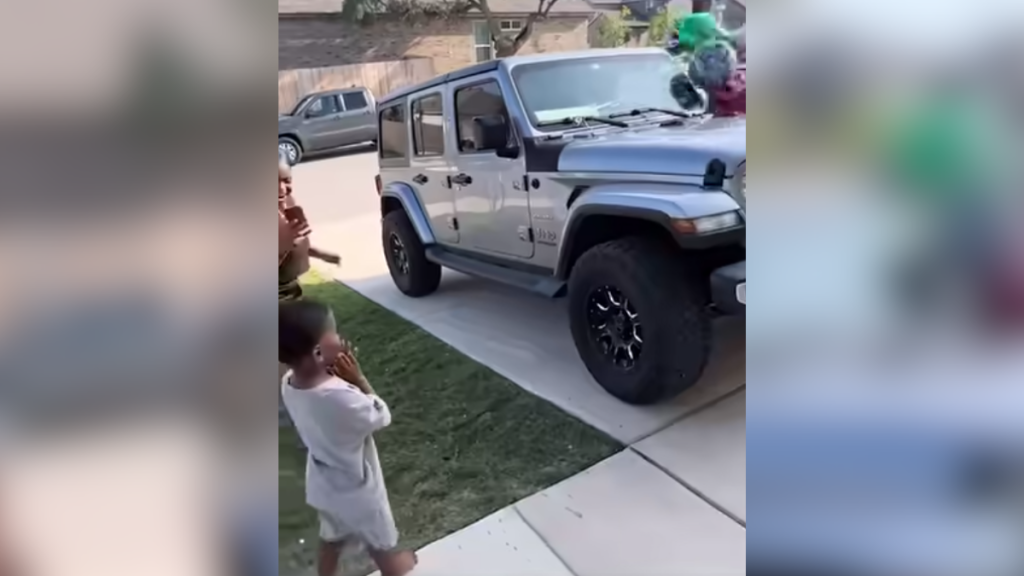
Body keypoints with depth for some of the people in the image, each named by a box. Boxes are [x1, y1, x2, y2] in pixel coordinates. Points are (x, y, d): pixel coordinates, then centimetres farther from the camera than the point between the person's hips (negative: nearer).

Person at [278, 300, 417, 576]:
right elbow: (382, 416, -21)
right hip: (356, 490, -6)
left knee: (331, 539, 32)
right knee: (383, 545, 22)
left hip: (322, 486, 7)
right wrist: (357, 378, -20)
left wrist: (336, 376, -13)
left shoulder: (289, 383, -16)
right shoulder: (340, 397, -40)